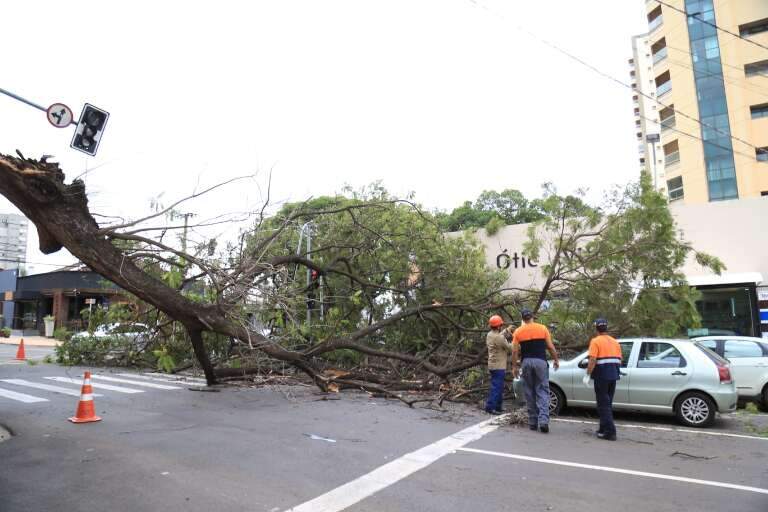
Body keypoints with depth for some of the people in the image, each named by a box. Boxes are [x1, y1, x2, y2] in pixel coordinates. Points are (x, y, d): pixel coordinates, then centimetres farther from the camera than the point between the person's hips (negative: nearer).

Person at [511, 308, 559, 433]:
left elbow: (515, 351, -1)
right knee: (542, 391, 3)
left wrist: (514, 367, 7)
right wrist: (556, 360, 15)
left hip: (526, 362, 1)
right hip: (541, 362, -1)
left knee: (530, 393, 10)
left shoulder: (518, 331, 2)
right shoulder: (542, 328, 1)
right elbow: (550, 347, 2)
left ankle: (533, 422, 14)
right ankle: (543, 420, -12)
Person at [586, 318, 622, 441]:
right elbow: (619, 360, 12)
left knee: (603, 404, -2)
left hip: (602, 375, -7)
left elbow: (592, 360, -17)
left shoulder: (596, 341, -7)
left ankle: (610, 432, -6)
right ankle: (604, 429, 23)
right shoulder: (615, 342, 14)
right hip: (613, 375, 7)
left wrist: (588, 374, -12)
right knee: (608, 403, 16)